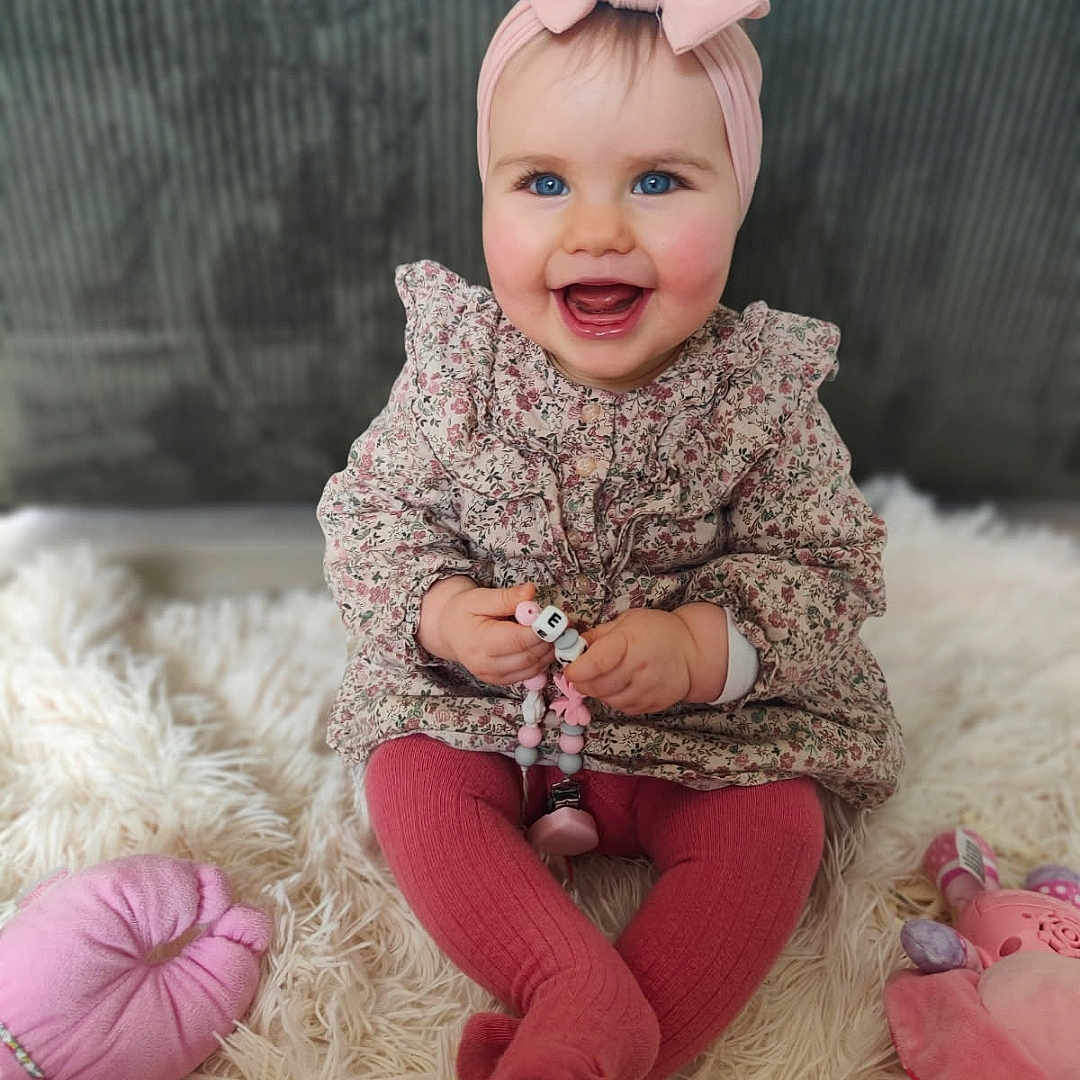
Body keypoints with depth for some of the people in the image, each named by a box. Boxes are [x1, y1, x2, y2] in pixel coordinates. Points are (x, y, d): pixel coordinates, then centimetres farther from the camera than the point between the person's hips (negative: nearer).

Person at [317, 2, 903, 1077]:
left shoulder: (764, 394, -14)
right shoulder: (451, 364, -11)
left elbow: (828, 570, -10)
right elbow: (370, 513, -4)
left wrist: (703, 647, -28)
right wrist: (439, 612, -24)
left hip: (712, 722, 0)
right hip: (474, 701, 2)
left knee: (774, 827, -18)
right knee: (410, 783, -18)